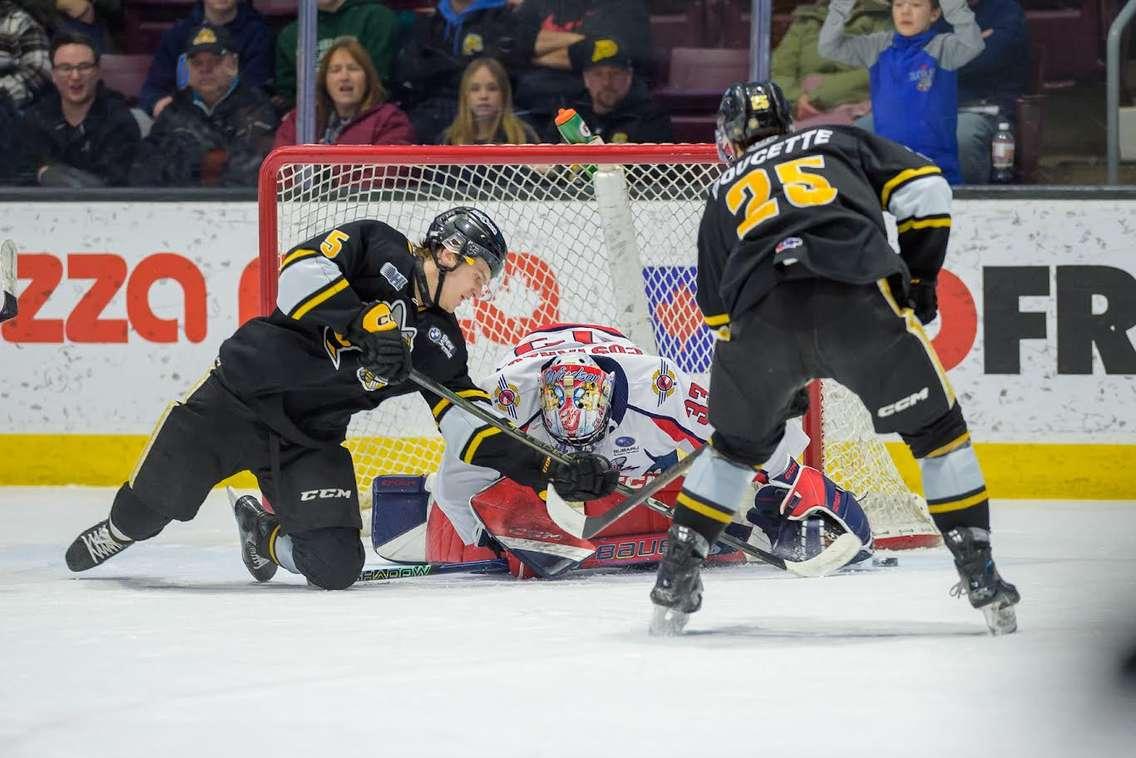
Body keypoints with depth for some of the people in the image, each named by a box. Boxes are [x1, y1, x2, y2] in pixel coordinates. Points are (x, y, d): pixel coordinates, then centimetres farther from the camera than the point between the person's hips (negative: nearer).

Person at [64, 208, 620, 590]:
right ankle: (122, 528, 32)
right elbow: (300, 269, -19)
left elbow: (474, 429, 9)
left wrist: (550, 469, 0)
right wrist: (364, 321, -27)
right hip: (239, 397, -4)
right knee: (158, 496, -6)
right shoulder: (378, 248, -3)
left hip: (311, 440, 4)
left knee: (335, 565, -14)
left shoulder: (441, 344, 11)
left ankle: (265, 533, 19)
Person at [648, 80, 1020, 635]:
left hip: (761, 317, 2)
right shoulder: (841, 143, 32)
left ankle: (675, 579, 22)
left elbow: (718, 314, 31)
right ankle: (980, 577, 9)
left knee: (737, 444, 27)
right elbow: (924, 190, 16)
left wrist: (781, 381, 41)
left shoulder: (724, 194, 34)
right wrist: (919, 279, 25)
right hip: (858, 298, -2)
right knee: (936, 429, 16)